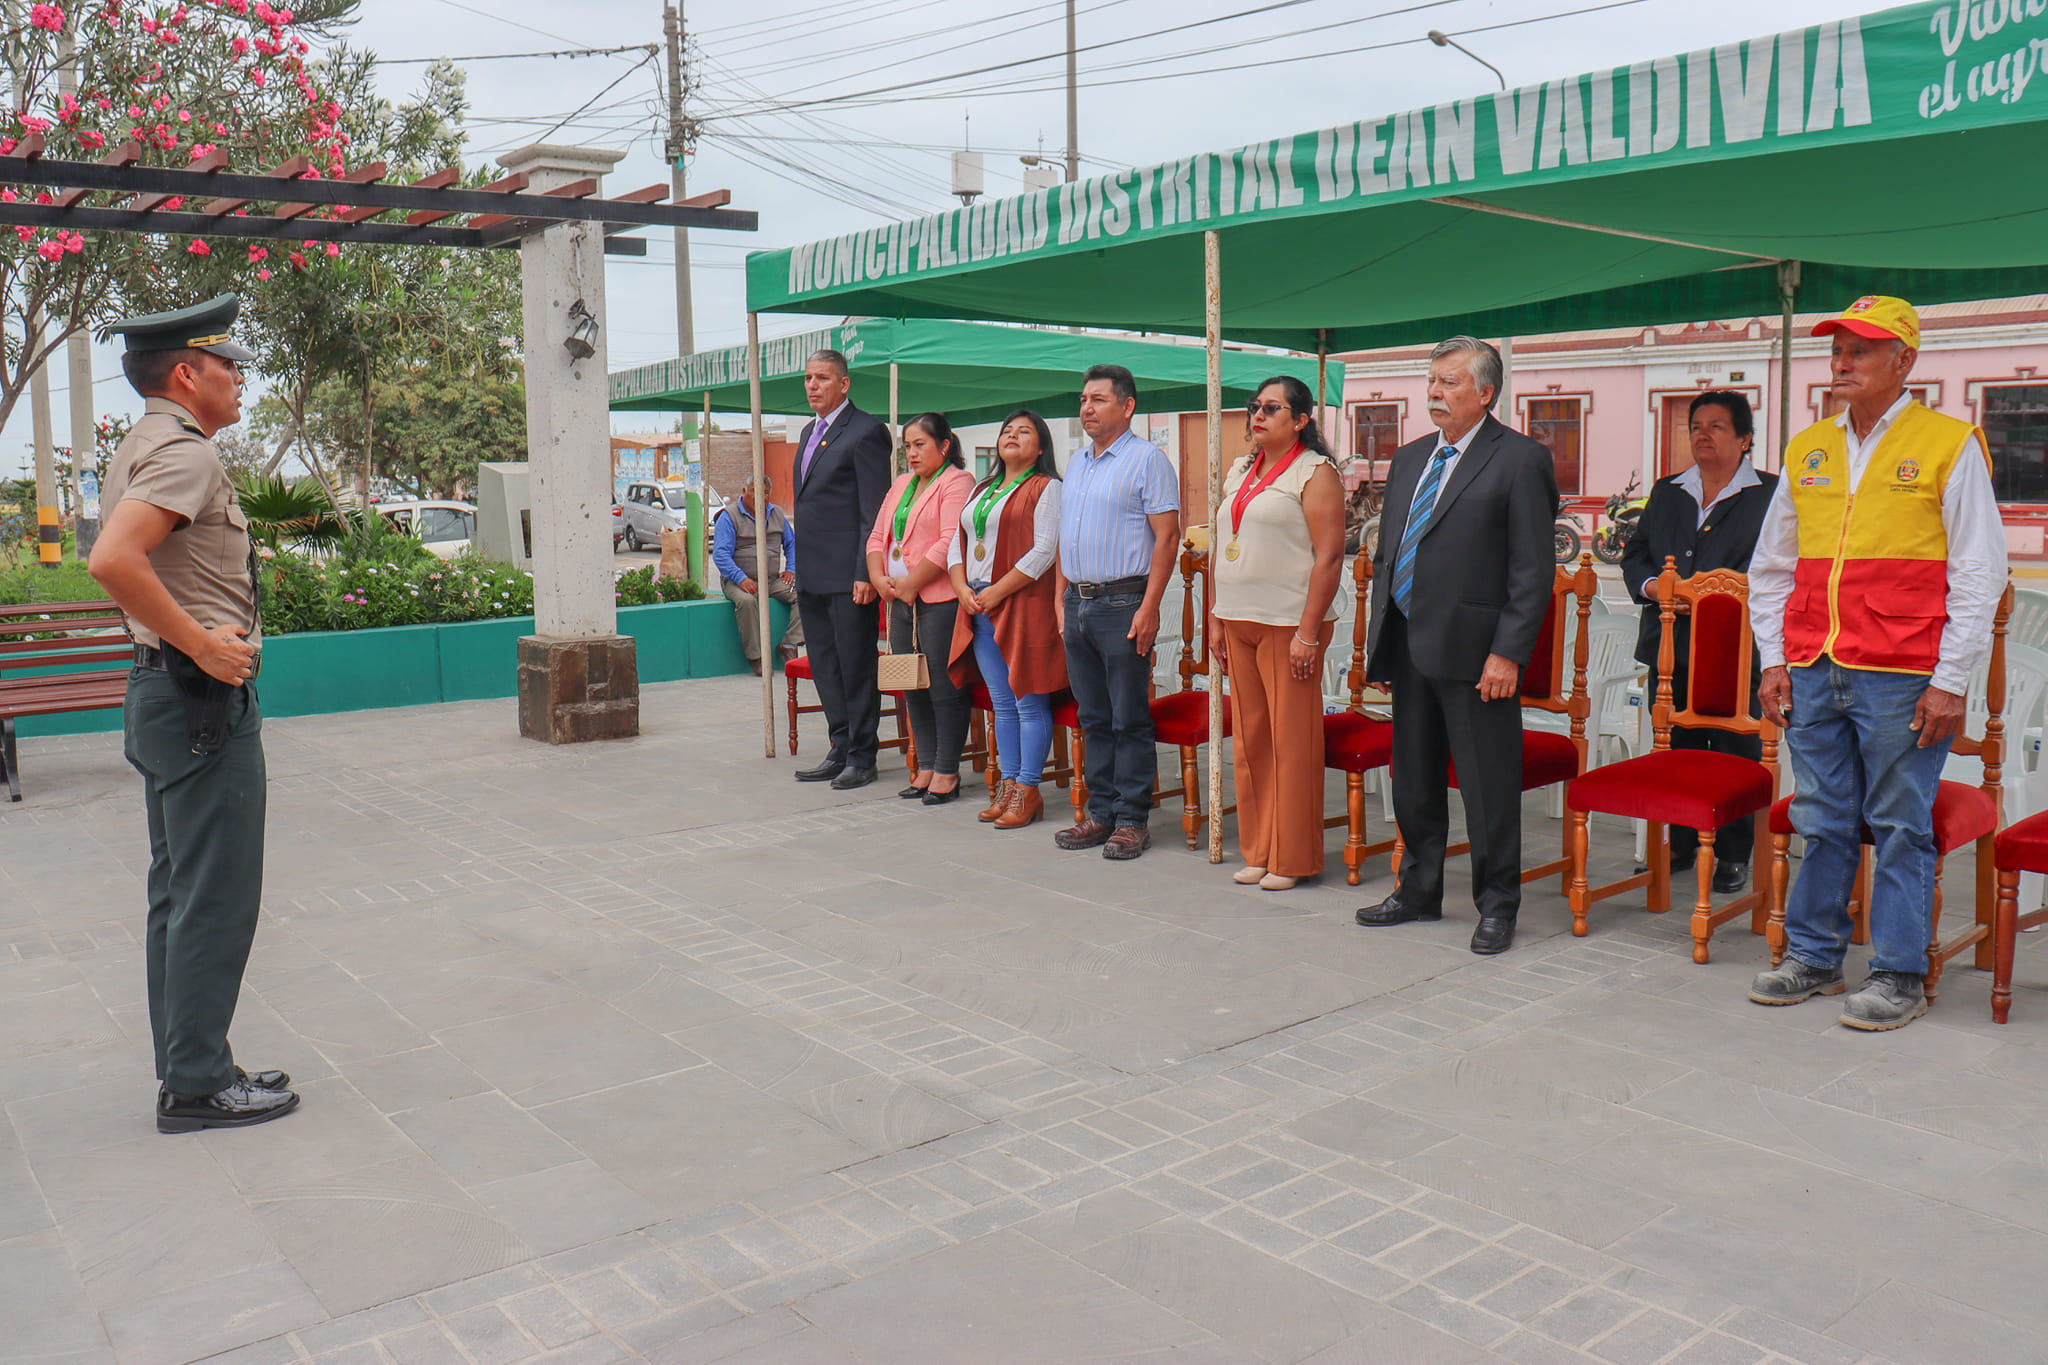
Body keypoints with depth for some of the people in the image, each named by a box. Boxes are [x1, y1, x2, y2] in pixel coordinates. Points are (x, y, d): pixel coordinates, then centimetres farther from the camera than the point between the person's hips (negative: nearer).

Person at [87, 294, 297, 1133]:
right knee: (216, 900, -4)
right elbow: (114, 562, -30)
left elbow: (125, 564, 26)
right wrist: (203, 644, -23)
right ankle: (197, 1085, 4)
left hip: (168, 691, 11)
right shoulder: (184, 451, -15)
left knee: (180, 894, 14)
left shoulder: (142, 448, 17)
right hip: (205, 697, -11)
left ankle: (186, 1070, 22)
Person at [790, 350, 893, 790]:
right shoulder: (810, 433, 18)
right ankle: (840, 750, 22)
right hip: (812, 575, 9)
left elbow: (875, 513, -14)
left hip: (848, 575, -9)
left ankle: (861, 757, 8)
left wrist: (865, 574, -19)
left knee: (856, 667, -1)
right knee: (825, 667, 13)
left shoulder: (865, 432, -9)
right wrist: (799, 568, 18)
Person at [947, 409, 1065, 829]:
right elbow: (957, 545, 18)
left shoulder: (1046, 488, -2)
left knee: (1029, 703, -4)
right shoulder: (981, 490, 21)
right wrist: (963, 589, 0)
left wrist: (996, 592, -15)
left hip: (1024, 605, -7)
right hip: (979, 608, 7)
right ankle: (1009, 783, 16)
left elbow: (1045, 551, -13)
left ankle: (1028, 792, 1)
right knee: (1001, 703, 10)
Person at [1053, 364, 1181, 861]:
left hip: (1123, 602, -7)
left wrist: (1149, 606, -17)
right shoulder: (1076, 462, 18)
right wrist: (1063, 597, 15)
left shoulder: (1147, 458, -5)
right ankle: (1100, 813, 18)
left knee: (1129, 720, -3)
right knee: (1094, 718, 11)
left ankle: (1132, 820, 4)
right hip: (1077, 602, 7)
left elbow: (1167, 536, -11)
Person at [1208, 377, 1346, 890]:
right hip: (1239, 621, 7)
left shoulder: (1315, 472, -5)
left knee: (1292, 741, -2)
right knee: (1248, 739, 10)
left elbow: (1330, 555, -12)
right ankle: (1258, 850, 20)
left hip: (1288, 624, -7)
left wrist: (1308, 632, -18)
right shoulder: (1238, 472, 16)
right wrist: (1217, 618, 12)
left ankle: (1292, 857, 7)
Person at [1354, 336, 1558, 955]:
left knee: (1488, 784, 1)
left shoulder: (1520, 460, -6)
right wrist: (1378, 637, 13)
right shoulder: (1409, 458, 16)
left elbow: (1534, 569, -10)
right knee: (1414, 778, 15)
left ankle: (1496, 905, 15)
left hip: (1473, 649, -7)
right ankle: (1419, 891, 30)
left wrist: (1508, 653, -16)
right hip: (1408, 647, 7)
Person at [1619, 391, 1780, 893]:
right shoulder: (1666, 492, 17)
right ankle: (1681, 843, 22)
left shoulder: (1770, 495, 0)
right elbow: (1635, 554, 16)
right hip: (1670, 645, 5)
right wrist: (1650, 585, -6)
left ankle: (1734, 855, 12)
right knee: (1674, 749, 9)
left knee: (1736, 752, 1)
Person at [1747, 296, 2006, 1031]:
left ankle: (1900, 976, 13)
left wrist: (1949, 683, -8)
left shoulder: (1949, 445, -1)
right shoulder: (1807, 450, 13)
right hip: (1812, 674, 4)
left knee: (1900, 827, 2)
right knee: (1821, 822, 10)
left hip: (1900, 680, -4)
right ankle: (1812, 957, 21)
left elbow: (1977, 575, -3)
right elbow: (1771, 568, 17)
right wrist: (1774, 660, 9)